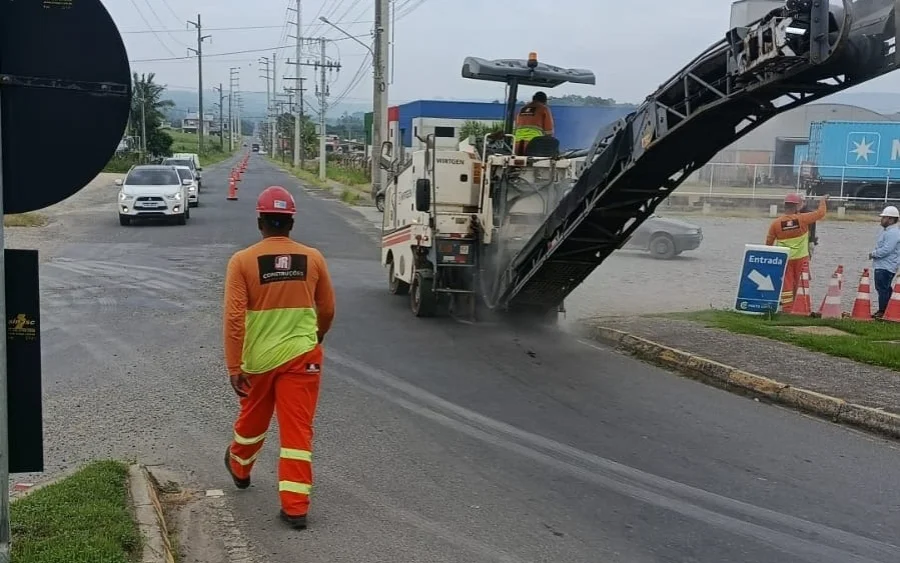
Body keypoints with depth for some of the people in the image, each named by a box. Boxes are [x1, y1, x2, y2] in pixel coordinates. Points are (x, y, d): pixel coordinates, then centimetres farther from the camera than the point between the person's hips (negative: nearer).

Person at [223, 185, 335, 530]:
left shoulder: (243, 261, -9)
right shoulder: (313, 259, -2)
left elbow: (234, 317, -15)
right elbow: (327, 310, 8)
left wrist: (234, 367, -11)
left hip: (258, 359, 0)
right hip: (302, 356, 0)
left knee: (252, 420, 23)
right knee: (298, 430, 2)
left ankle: (239, 468, 50)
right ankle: (295, 506, 2)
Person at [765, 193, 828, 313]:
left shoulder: (776, 223, -7)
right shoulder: (802, 219, -12)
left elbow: (769, 242, 1)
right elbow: (820, 213, -2)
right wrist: (823, 200, 16)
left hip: (784, 259, 1)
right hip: (801, 258, -1)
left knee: (786, 285, 5)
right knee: (800, 285, 11)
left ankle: (787, 307, 6)